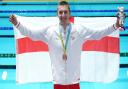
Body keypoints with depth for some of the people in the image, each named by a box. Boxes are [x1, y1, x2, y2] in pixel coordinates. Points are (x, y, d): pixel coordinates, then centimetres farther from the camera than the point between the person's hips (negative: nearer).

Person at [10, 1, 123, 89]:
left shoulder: (79, 29, -2)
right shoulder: (49, 30, -3)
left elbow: (98, 34, 2)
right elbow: (31, 34, 2)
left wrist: (115, 26, -5)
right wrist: (17, 24, -7)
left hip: (74, 79, 0)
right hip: (58, 79, 0)